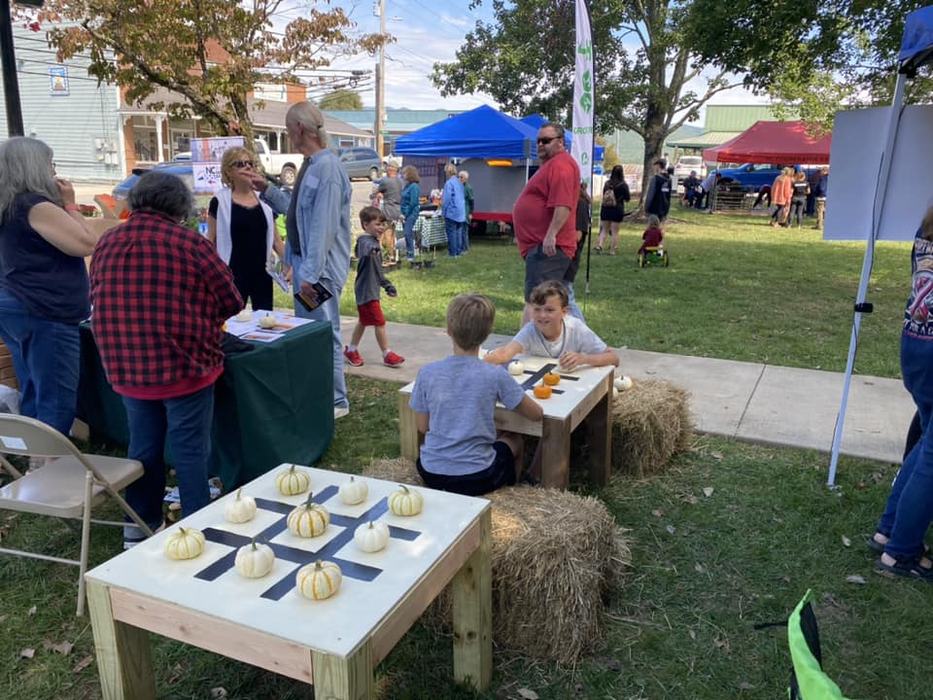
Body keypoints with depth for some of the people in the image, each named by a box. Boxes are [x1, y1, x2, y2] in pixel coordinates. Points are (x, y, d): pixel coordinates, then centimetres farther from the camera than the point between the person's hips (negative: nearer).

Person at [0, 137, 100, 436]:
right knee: (57, 404, -4)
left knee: (32, 399, 16)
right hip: (45, 316, -10)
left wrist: (62, 204, 14)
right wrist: (70, 203, -5)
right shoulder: (36, 205, -15)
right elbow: (87, 244, -16)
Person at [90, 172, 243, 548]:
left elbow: (98, 301, 14)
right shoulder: (190, 242, -10)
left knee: (143, 446, 18)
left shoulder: (107, 242, 5)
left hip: (126, 367, 5)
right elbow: (231, 301, -5)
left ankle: (140, 526, 30)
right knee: (190, 451, 7)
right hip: (183, 364, -5)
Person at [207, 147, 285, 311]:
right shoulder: (220, 202, -2)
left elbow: (275, 240, 14)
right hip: (234, 275, -4)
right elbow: (211, 242, -1)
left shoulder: (264, 200, 9)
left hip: (262, 273, 4)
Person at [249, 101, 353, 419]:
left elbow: (324, 225, -24)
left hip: (320, 265, -10)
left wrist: (311, 273, -24)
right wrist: (267, 189, 20)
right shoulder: (310, 165, 10)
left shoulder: (326, 167, -20)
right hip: (303, 260, 10)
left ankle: (336, 401, 14)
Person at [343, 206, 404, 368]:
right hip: (367, 290, -10)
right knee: (380, 323, -4)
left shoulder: (374, 242, 14)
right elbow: (367, 250, -45)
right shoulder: (366, 241, -17)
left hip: (370, 289, 10)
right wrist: (375, 249, -68)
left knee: (363, 320, 19)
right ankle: (387, 355, 5)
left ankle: (351, 350, 31)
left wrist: (387, 285, 24)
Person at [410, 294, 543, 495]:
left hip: (430, 473, 2)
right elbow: (537, 414, -3)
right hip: (476, 479, -2)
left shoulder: (427, 373, -10)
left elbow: (422, 427, 1)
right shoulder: (495, 376, -16)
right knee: (513, 440, 28)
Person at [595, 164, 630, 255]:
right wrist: (629, 194, 18)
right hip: (617, 210, -3)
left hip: (605, 209, 3)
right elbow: (627, 198, 0)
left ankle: (599, 245, -6)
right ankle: (612, 250, 8)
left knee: (604, 230, 13)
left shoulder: (607, 183, 0)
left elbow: (604, 195, 8)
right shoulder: (623, 185, -9)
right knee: (614, 231, 5)